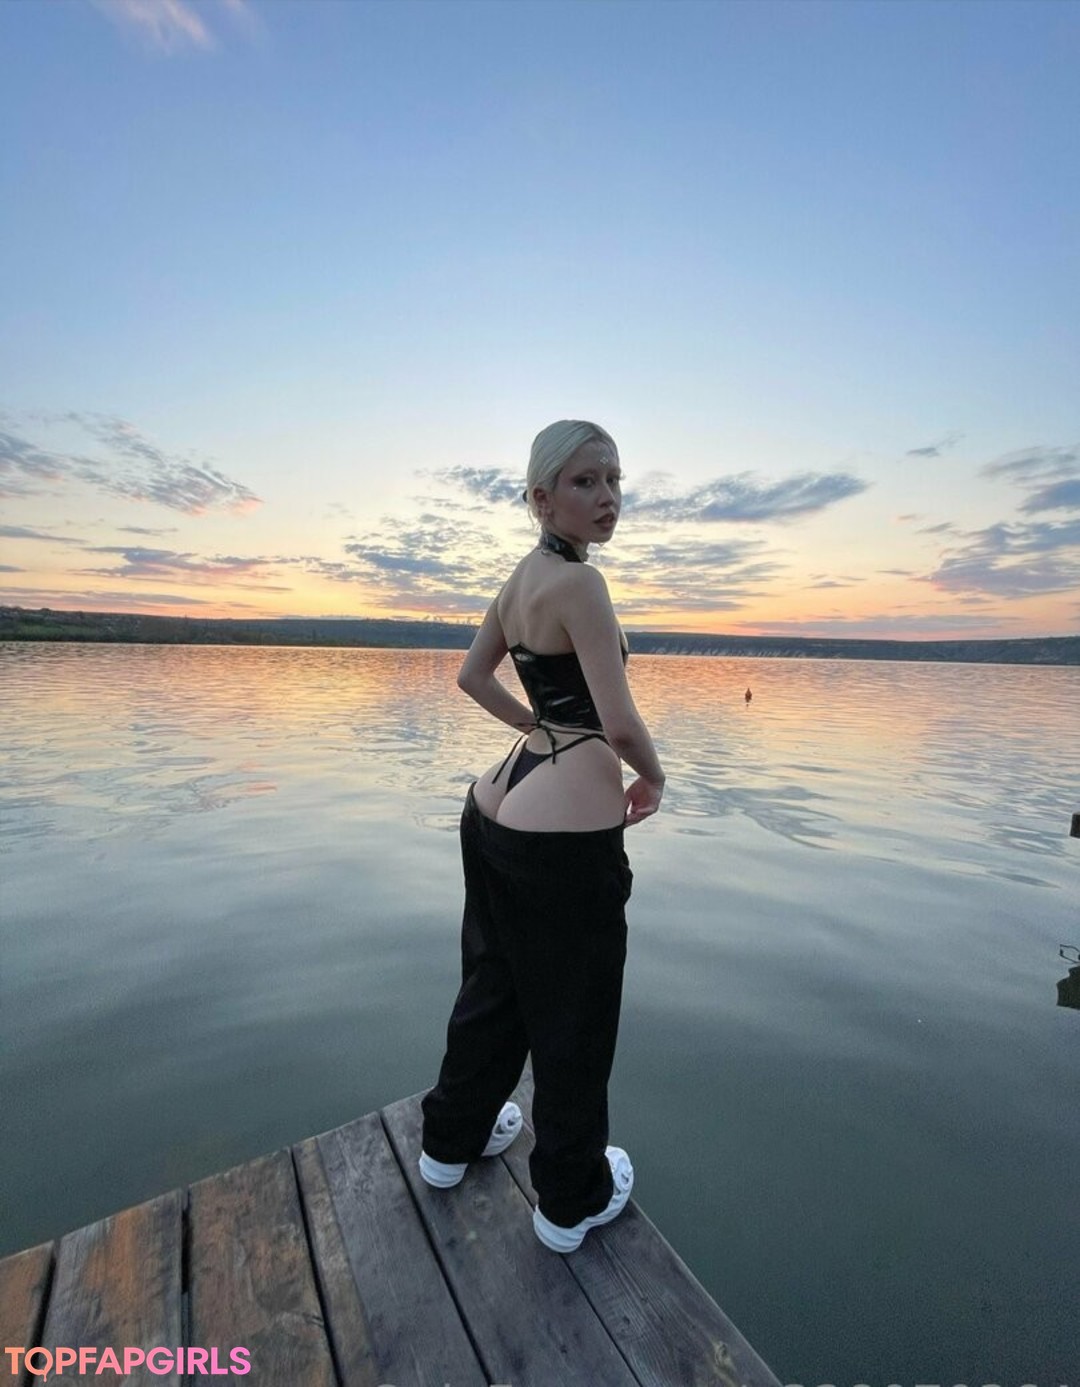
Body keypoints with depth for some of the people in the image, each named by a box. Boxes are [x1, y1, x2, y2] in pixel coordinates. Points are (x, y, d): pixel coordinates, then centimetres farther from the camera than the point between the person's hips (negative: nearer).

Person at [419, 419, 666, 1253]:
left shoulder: (522, 575, 10)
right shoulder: (577, 582, -16)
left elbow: (473, 677, 19)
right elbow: (621, 723, -20)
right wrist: (652, 779, 0)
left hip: (498, 810, 9)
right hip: (566, 833, -9)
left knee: (494, 985, 27)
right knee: (573, 1018, 14)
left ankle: (453, 1140, 51)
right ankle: (573, 1200, 41)